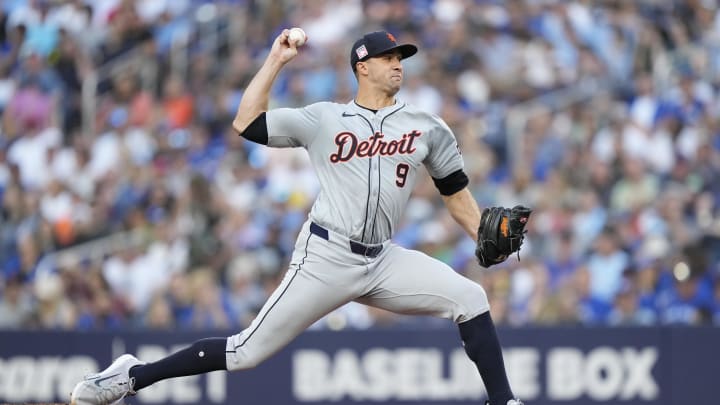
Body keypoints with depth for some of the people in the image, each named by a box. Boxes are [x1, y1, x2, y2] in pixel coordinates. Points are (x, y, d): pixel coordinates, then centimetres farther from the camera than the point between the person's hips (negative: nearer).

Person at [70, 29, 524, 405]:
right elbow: (246, 123, 1)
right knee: (248, 352, -7)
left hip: (383, 260, 4)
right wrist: (277, 60, 1)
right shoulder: (323, 120, 2)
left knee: (470, 298, -14)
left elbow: (457, 192, 15)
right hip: (326, 257, -3)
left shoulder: (427, 128, 8)